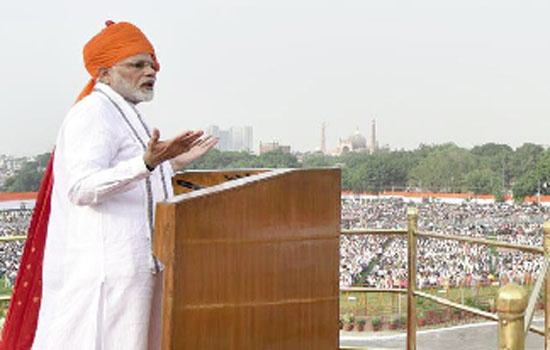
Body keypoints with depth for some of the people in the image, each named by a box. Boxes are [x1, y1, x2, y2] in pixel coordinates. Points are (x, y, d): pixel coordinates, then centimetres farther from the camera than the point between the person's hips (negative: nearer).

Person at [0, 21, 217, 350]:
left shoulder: (120, 116, 21)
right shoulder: (93, 114, -11)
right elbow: (83, 188, -24)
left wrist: (176, 162, 22)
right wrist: (148, 162, -35)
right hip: (106, 265, -10)